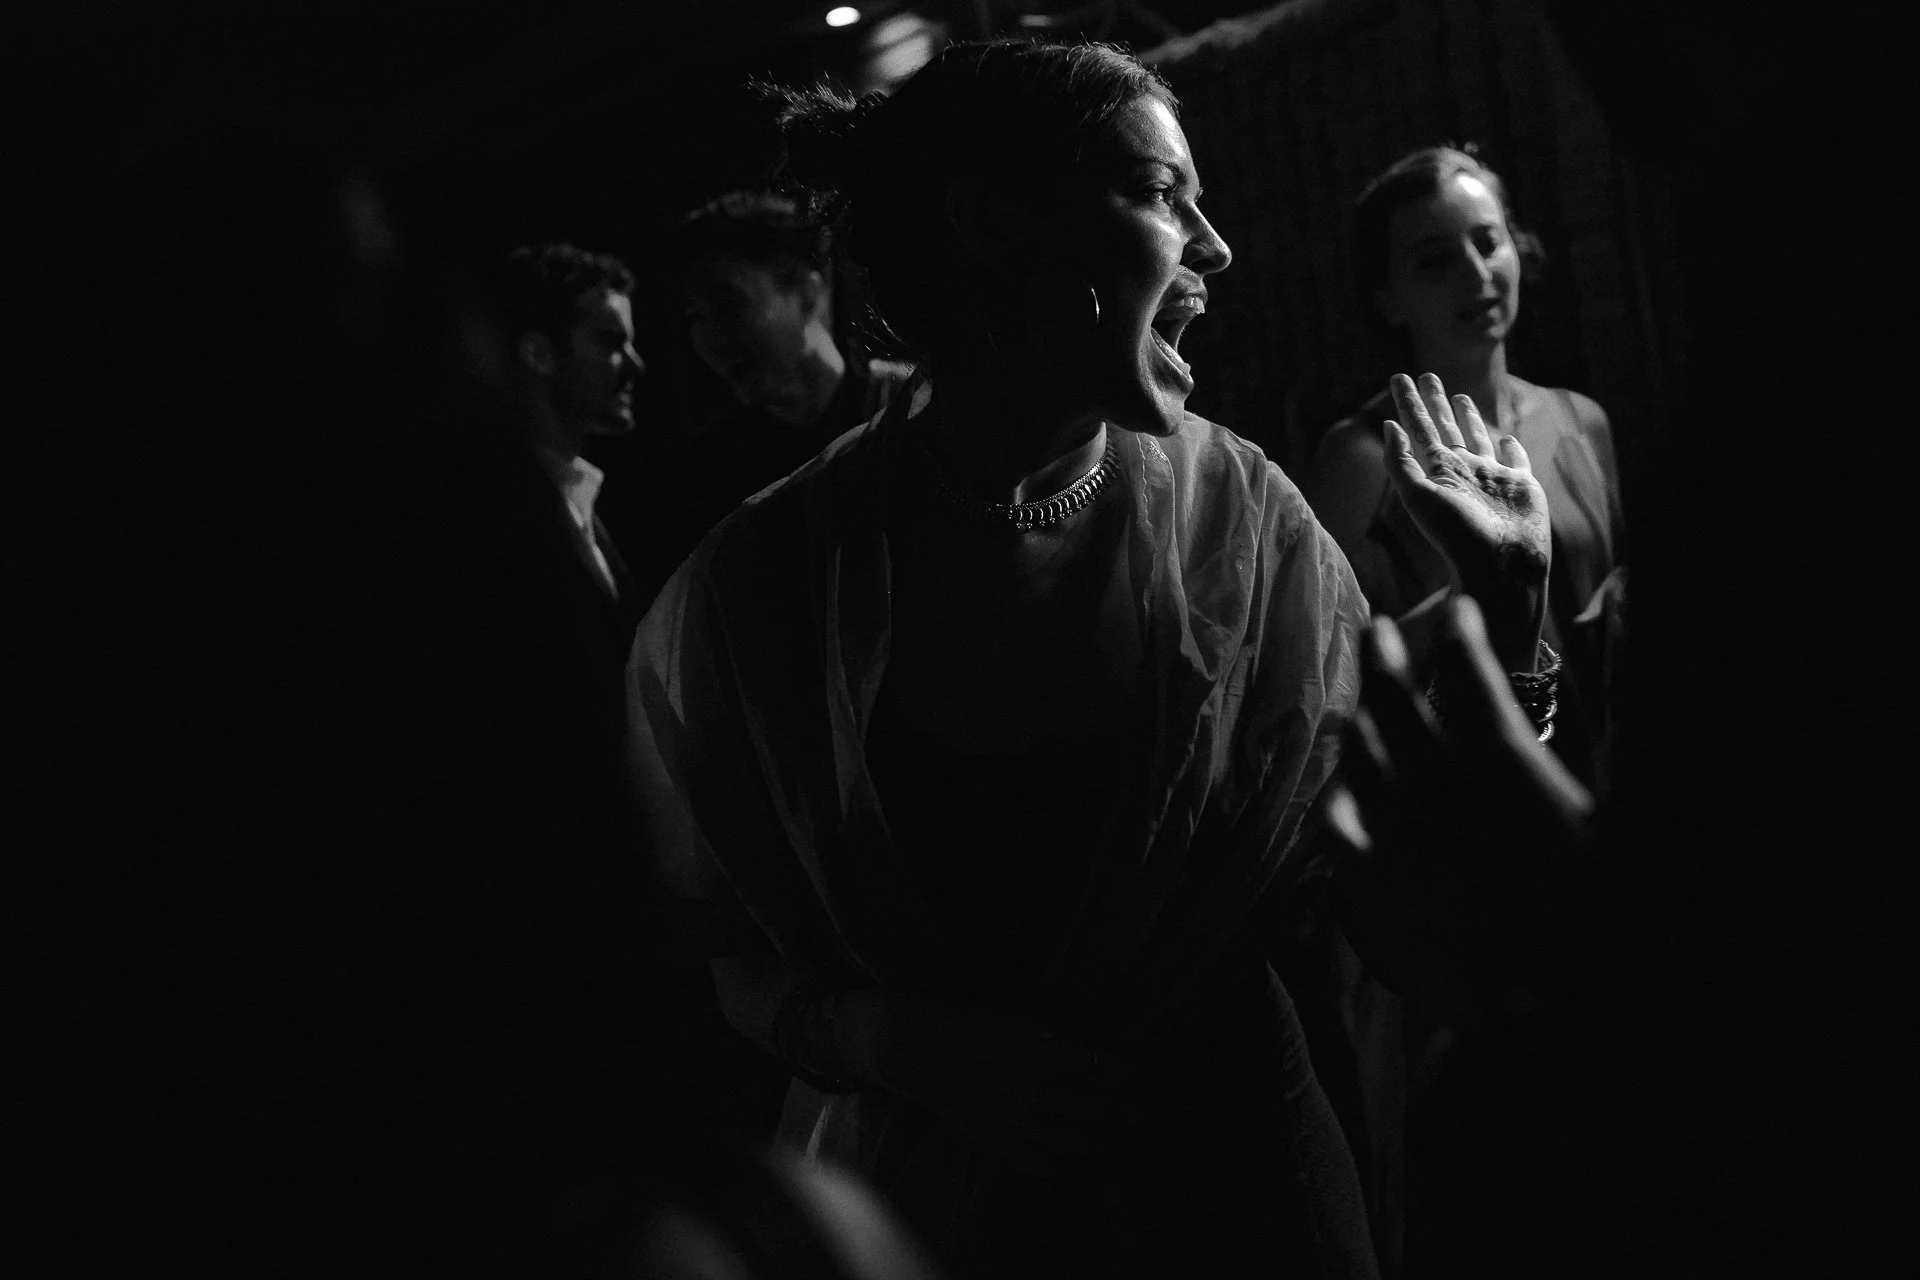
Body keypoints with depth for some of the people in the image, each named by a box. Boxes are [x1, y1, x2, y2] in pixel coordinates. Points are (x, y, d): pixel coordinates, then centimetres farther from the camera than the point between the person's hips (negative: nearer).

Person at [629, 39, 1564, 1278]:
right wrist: (905, 1046, -16)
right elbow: (701, 953, -1)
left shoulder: (1238, 518, -8)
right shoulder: (763, 585, -11)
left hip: (1232, 1172, 2)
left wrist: (1506, 613, -13)